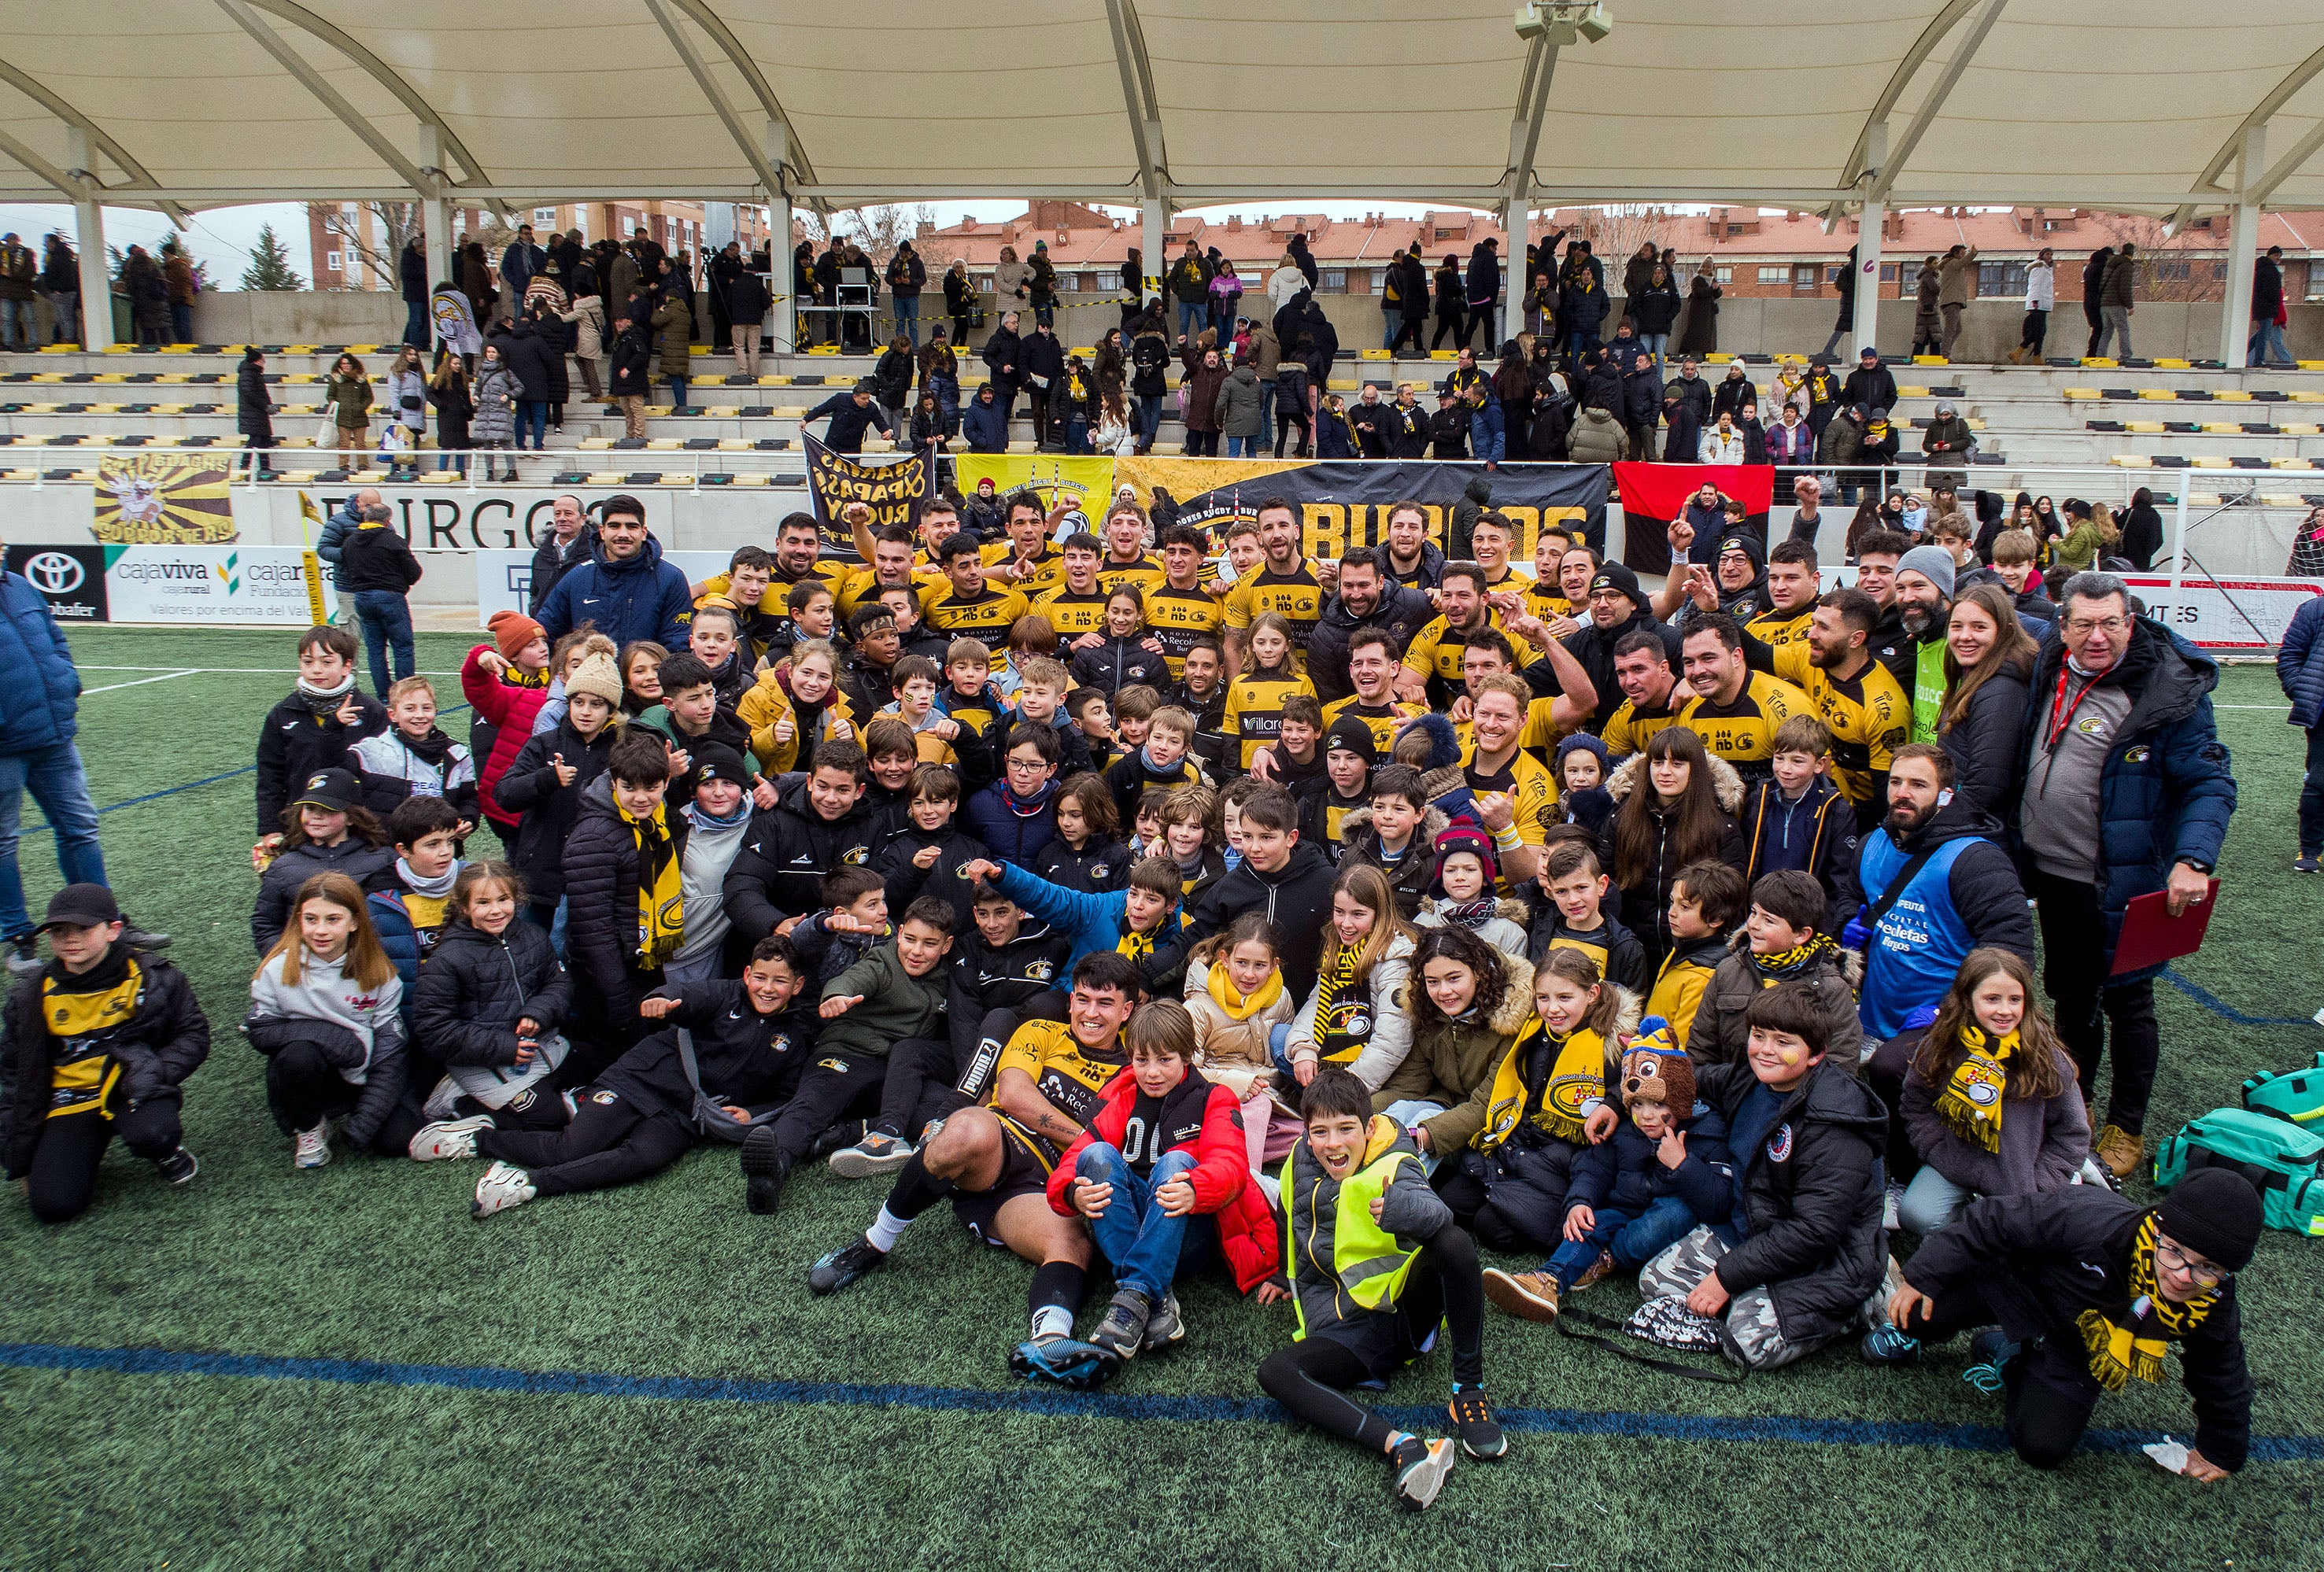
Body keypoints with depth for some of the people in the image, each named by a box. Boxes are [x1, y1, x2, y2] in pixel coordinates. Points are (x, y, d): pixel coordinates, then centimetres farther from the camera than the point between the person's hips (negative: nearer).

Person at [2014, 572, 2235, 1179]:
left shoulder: (2168, 691, -17)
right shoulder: (2052, 669, 1)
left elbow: (2211, 783, -17)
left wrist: (2193, 860, -31)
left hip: (2119, 883, -6)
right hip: (2052, 872, 6)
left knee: (2126, 1001, 7)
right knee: (2069, 994, 21)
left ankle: (2126, 1128, 23)